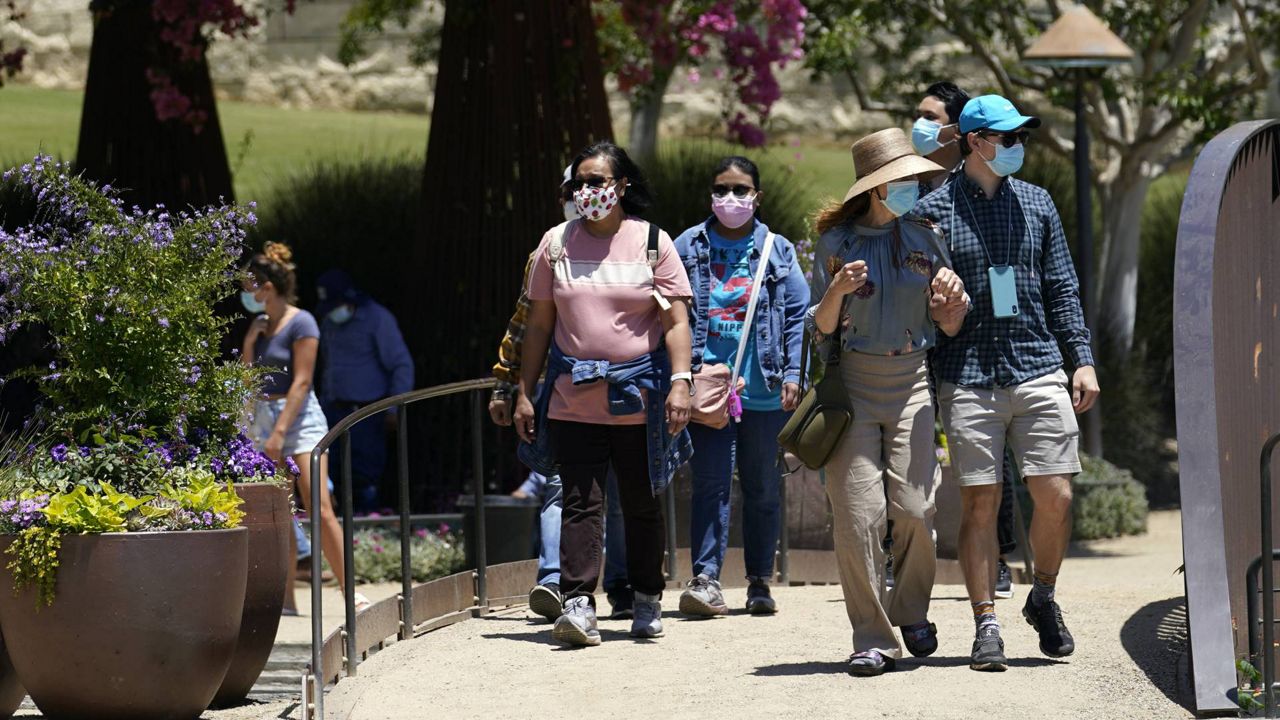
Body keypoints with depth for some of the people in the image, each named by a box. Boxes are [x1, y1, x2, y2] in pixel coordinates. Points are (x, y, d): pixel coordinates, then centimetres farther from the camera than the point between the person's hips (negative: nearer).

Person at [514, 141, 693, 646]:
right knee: (579, 502, -8)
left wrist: (680, 380, -13)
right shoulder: (557, 244, 7)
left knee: (642, 505, 8)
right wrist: (525, 393, 7)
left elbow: (676, 321, 0)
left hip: (639, 398, -1)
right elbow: (538, 324, 11)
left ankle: (647, 603, 20)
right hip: (573, 398, 1)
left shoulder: (653, 243, 3)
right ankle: (578, 605, -15)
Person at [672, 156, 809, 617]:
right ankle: (706, 578, -14)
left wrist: (793, 375, -2)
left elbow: (799, 315, 7)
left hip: (764, 388, 1)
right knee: (710, 482, -10)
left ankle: (760, 582, 16)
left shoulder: (777, 251, 8)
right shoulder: (689, 247, 6)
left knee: (763, 487, 8)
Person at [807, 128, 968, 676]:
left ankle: (912, 613, 15)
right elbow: (821, 329, 3)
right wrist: (836, 292, -17)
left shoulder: (925, 237, 7)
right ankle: (872, 639, -1)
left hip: (912, 384, 1)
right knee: (857, 516, -9)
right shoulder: (836, 241, 1)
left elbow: (948, 327, 12)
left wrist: (953, 300, -10)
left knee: (915, 507, -9)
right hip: (853, 384, -1)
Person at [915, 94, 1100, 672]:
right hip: (968, 379, -3)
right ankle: (986, 626, 4)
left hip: (1038, 370, 3)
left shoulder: (1036, 204, 14)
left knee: (1055, 496, -3)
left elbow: (1062, 291, 16)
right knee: (979, 503, -3)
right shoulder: (935, 211, 3)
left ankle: (1043, 598, 20)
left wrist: (1083, 359, 8)